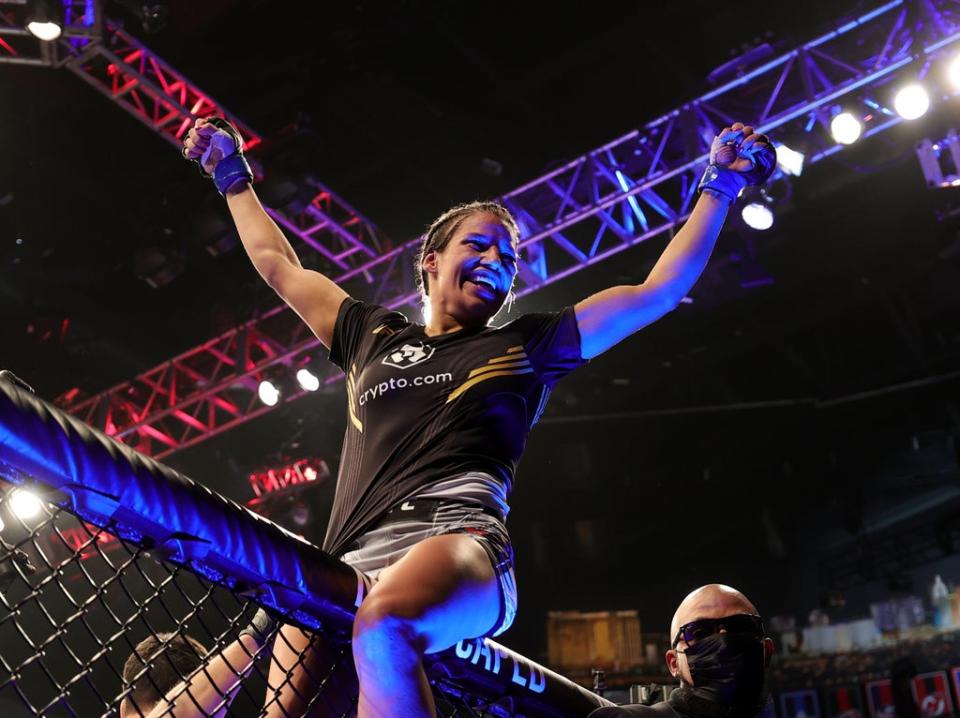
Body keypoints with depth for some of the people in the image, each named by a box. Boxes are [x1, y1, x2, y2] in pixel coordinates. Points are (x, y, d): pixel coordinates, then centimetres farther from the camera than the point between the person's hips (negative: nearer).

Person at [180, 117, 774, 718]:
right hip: (346, 567, 4)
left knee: (383, 625, -40)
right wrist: (232, 174, 49)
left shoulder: (524, 346, 20)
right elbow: (280, 265, 40)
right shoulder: (372, 335, 29)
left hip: (455, 541, -3)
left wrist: (721, 185, 23)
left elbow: (658, 292, 21)